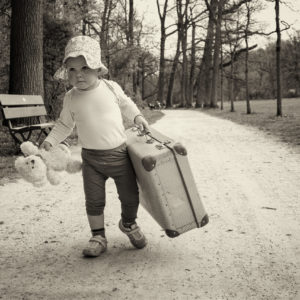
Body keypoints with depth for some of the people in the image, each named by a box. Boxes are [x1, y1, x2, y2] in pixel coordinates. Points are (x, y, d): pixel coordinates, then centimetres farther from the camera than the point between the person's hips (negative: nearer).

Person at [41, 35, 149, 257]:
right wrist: (50, 141, -1)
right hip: (92, 158, 0)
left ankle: (129, 224, 38)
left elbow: (125, 104, 15)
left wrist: (137, 116, 2)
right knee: (94, 201, 2)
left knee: (130, 197, 9)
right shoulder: (71, 98, -3)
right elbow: (65, 124, 10)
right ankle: (98, 237, 22)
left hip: (119, 153, 0)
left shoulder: (111, 88, -5)